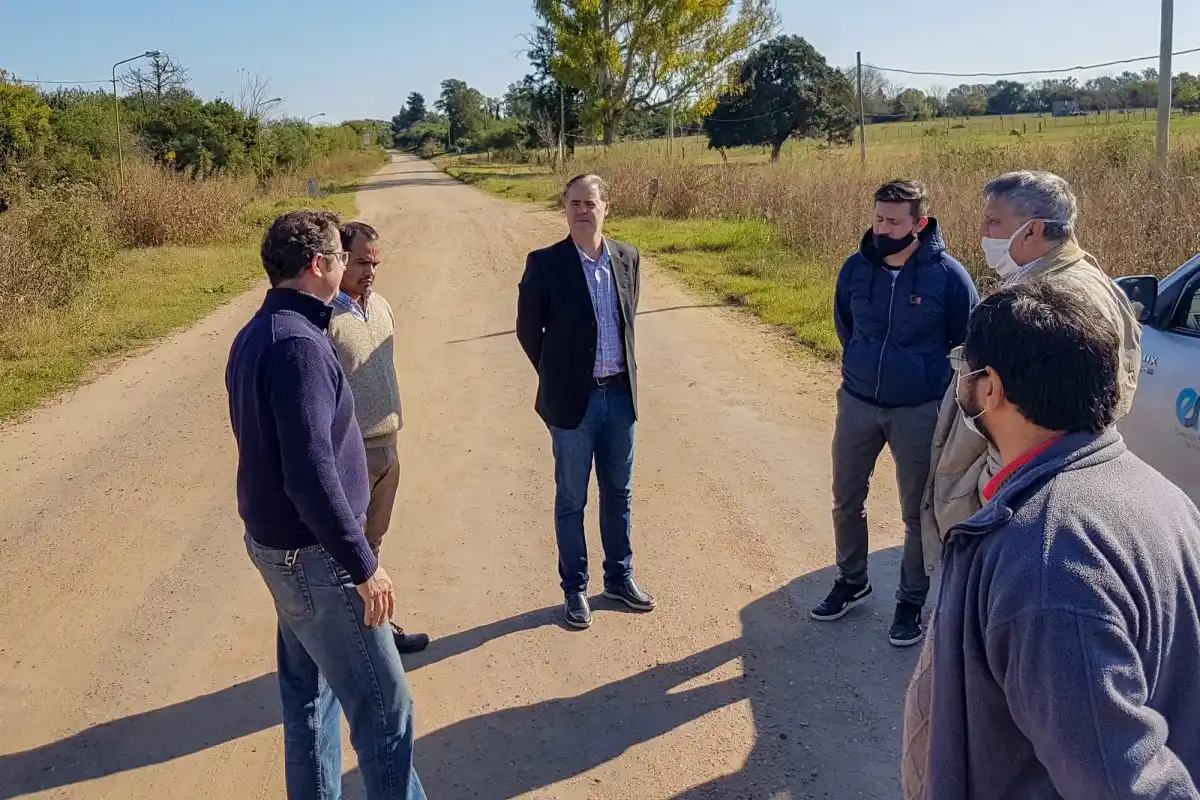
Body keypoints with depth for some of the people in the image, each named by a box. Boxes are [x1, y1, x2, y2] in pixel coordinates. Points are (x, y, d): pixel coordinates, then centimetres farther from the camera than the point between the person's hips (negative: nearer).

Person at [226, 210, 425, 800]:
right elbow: (312, 475, -28)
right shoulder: (296, 344, -23)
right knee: (383, 707, 0)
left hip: (280, 542, 10)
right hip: (313, 553, -10)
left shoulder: (258, 333, 8)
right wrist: (363, 566, -21)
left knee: (309, 691, 20)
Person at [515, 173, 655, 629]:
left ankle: (619, 577, 33)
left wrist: (624, 374, 15)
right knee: (571, 499, 9)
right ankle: (575, 588, 24)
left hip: (621, 394, 4)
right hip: (574, 400, -4)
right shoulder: (545, 263, -10)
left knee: (618, 492, 16)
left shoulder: (627, 258, 2)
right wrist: (556, 378, 5)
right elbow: (528, 329, -1)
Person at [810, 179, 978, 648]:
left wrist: (932, 380, 6)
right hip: (857, 403, 4)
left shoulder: (947, 275, -13)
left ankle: (912, 600, 25)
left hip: (919, 411, -3)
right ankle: (852, 581, 34)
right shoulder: (856, 268, -4)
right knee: (846, 501, 13)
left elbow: (969, 343, 1)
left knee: (917, 513, 8)